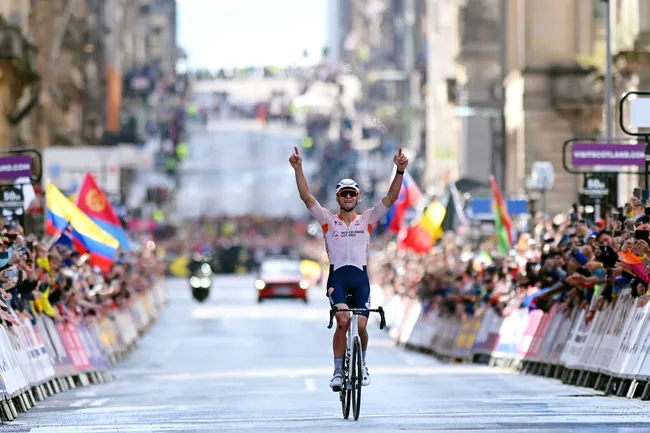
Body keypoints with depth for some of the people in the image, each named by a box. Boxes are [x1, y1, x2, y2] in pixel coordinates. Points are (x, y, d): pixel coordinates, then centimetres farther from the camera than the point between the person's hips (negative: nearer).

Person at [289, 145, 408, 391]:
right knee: (343, 320, -23)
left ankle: (361, 365, 20)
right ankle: (338, 371, -14)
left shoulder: (367, 220, 11)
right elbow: (306, 196, 0)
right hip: (337, 277, -1)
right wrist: (298, 169, -12)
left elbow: (391, 197, 2)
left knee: (361, 325, -8)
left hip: (360, 278, 1)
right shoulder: (328, 221, 9)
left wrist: (400, 171, -12)